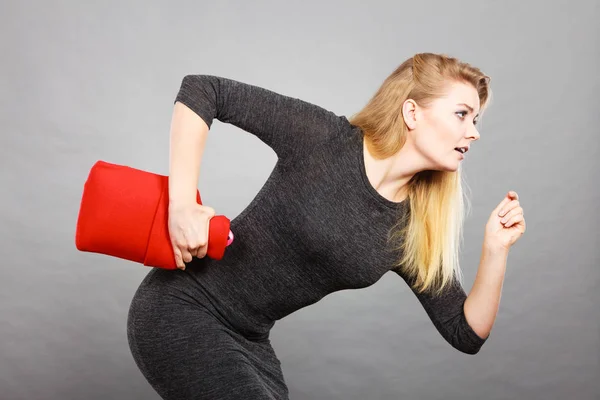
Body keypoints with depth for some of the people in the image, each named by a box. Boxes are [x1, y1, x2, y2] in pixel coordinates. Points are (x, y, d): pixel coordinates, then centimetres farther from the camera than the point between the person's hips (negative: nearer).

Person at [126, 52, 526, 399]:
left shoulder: (414, 233, -2)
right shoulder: (325, 137, -19)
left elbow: (466, 335, 0)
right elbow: (202, 90, -18)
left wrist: (496, 249, -14)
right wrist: (182, 204, -25)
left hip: (249, 341, 6)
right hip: (181, 310, -6)